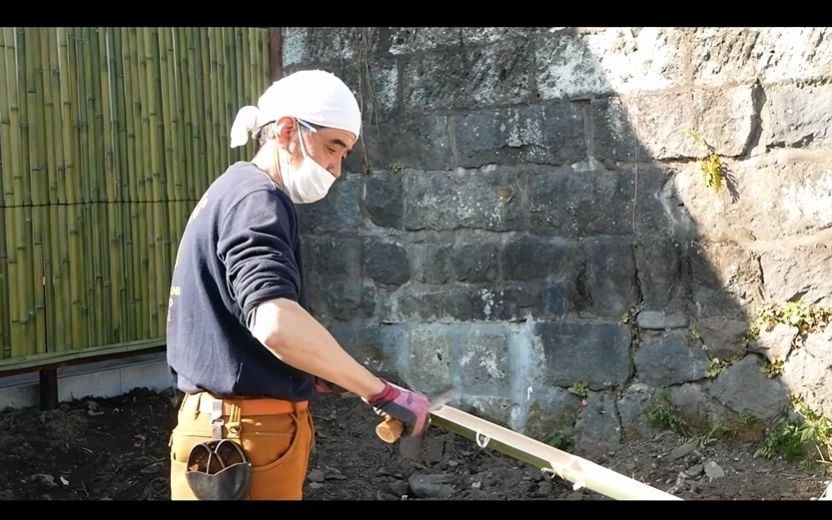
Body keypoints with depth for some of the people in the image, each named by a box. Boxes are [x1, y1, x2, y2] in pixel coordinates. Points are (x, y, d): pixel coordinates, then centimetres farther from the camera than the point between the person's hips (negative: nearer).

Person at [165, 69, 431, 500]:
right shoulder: (255, 198, -16)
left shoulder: (232, 192, 16)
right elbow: (277, 324, -33)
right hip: (247, 434, -10)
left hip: (232, 424, 10)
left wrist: (311, 376, 19)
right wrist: (381, 392, -25)